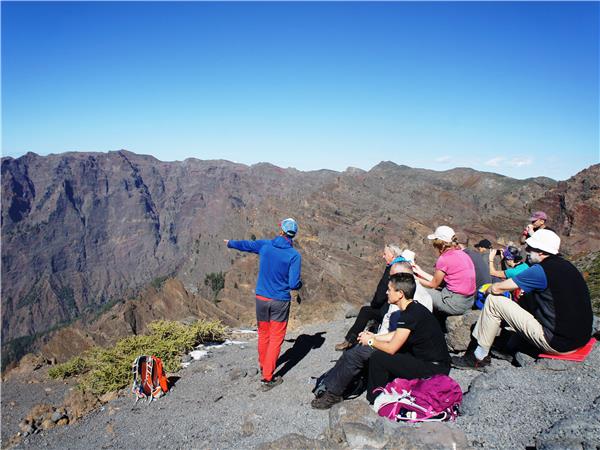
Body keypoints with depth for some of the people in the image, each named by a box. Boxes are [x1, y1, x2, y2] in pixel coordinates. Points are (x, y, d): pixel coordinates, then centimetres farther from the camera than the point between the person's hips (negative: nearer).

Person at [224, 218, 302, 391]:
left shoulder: (265, 245, -4)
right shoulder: (294, 255, -15)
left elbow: (245, 245, 14)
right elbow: (294, 284, -17)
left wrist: (230, 243, 34)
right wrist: (300, 284, 7)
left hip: (261, 298, 4)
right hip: (280, 301, -4)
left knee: (263, 334, 21)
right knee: (276, 339, 6)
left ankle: (263, 366, 41)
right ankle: (267, 378, 7)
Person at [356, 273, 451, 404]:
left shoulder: (411, 314, -23)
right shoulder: (414, 308, 6)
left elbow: (391, 348, -19)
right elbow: (397, 335, 21)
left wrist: (370, 342, -3)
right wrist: (374, 337, 17)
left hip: (434, 370, -10)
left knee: (377, 358, -12)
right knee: (383, 352, 18)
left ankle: (375, 401, 6)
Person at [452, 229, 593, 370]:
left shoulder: (541, 270, -16)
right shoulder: (565, 265, 9)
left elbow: (497, 289, -10)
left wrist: (489, 289, 11)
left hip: (558, 343, -9)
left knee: (493, 301, -5)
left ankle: (479, 358, 6)